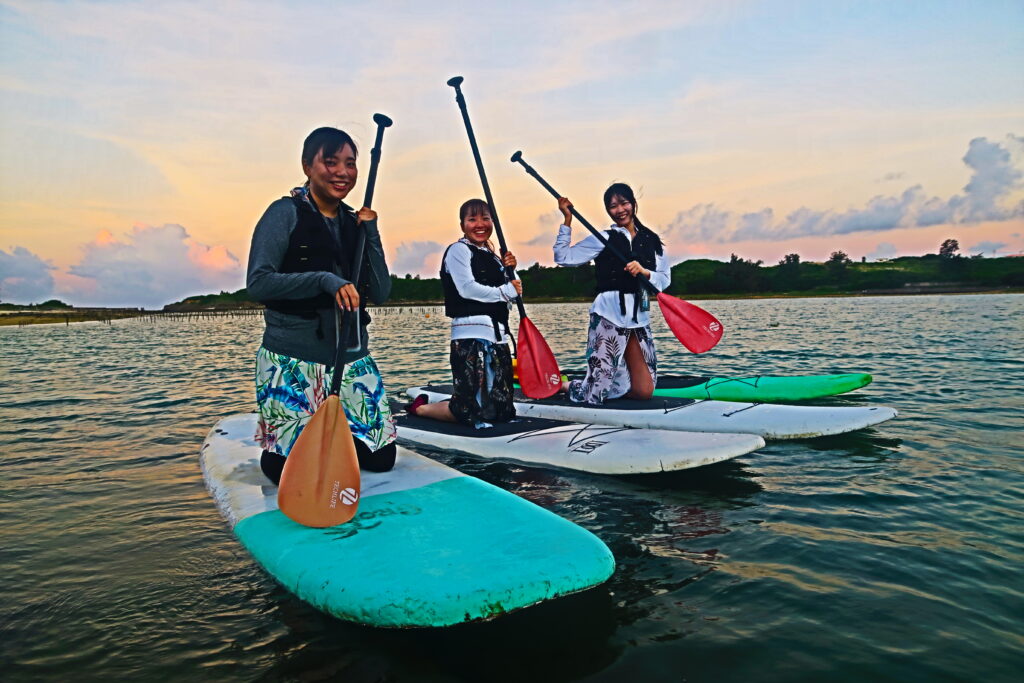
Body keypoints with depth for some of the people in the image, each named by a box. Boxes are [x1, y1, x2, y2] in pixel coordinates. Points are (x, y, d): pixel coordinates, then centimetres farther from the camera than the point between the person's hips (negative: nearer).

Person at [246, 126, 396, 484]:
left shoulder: (354, 222, 10)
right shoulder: (286, 213, -6)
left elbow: (381, 293, 3)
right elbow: (257, 282, -15)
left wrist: (370, 230, -5)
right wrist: (325, 280, -25)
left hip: (352, 358, 5)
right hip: (292, 361, -5)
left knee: (381, 458, 6)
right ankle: (272, 451, 29)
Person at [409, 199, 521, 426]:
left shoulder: (493, 257, 21)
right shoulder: (458, 250, -2)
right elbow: (467, 288, -15)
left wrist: (509, 269, 5)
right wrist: (507, 291, -6)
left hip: (498, 335, 8)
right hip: (471, 333, -8)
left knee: (502, 412, 10)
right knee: (473, 412, -10)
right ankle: (420, 407, 15)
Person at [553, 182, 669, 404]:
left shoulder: (651, 241, 14)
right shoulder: (603, 239, 3)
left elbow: (664, 279, 6)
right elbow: (563, 257, -3)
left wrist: (644, 272, -13)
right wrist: (567, 219, -5)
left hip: (639, 319, 5)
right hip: (609, 316, -5)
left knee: (644, 392, 4)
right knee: (594, 396, -8)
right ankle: (561, 385, 25)